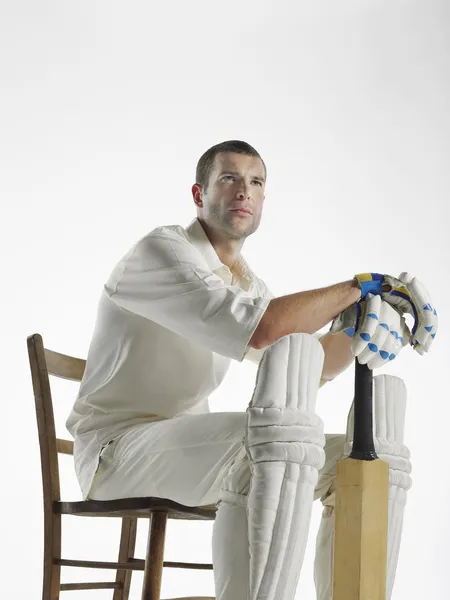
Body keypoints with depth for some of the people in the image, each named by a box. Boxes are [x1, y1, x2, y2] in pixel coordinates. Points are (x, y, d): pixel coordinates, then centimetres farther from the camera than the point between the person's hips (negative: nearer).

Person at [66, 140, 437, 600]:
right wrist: (358, 287, -17)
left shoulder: (246, 282, 17)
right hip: (119, 445, -9)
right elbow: (258, 330, -27)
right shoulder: (161, 251, -12)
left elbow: (314, 368, 13)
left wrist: (357, 335, -9)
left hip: (186, 448, 9)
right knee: (281, 437, -37)